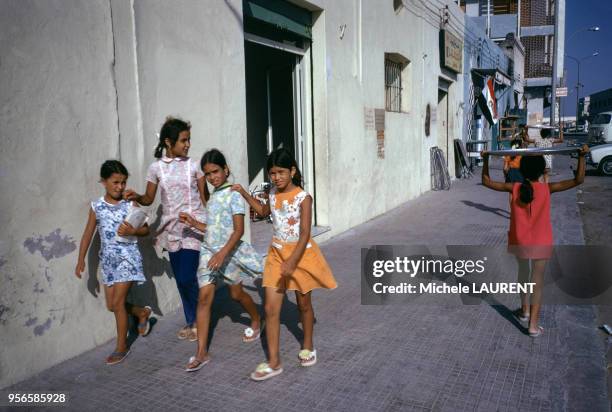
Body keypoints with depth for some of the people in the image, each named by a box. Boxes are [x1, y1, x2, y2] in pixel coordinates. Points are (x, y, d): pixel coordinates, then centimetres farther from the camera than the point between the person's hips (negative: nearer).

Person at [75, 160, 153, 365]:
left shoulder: (130, 205, -5)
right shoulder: (96, 207, 2)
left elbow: (146, 229, 2)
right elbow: (88, 234, 7)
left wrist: (132, 231, -19)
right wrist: (81, 259, 4)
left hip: (128, 256, -4)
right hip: (108, 259, 4)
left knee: (117, 302, -7)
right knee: (111, 305, 9)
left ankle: (122, 346, 10)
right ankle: (143, 312, 36)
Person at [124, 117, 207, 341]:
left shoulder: (194, 165, -2)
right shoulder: (156, 167, 2)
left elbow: (204, 196, 3)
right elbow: (149, 199, 8)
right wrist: (136, 196, -13)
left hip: (193, 226, -3)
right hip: (171, 228, 3)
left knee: (187, 277, -10)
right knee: (180, 279, 11)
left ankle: (195, 321, 15)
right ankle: (192, 321, 29)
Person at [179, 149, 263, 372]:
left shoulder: (233, 195, -11)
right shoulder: (213, 196, 11)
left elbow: (238, 230, -18)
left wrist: (222, 253, -27)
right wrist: (193, 223, 4)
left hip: (229, 252, -5)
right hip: (209, 251, 5)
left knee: (236, 293, 12)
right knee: (204, 297, -4)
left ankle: (256, 321, 43)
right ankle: (201, 352, -1)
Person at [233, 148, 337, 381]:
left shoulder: (303, 198, -15)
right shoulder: (274, 194, 2)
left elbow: (305, 234, -19)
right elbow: (264, 211, 25)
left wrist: (292, 262, -27)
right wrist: (244, 194, 17)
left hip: (300, 253, -4)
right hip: (277, 253, 5)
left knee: (304, 304, 14)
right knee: (271, 308, -1)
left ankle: (307, 347, 37)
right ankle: (273, 362, 8)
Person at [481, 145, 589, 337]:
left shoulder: (514, 188, -9)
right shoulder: (547, 188, -13)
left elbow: (487, 181, -2)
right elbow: (578, 180, -12)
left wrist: (486, 160, 0)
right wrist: (582, 156, -9)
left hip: (519, 241, 2)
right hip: (540, 243, -2)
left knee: (523, 272, 25)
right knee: (537, 281, 5)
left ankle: (525, 310, 37)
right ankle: (533, 324, 4)